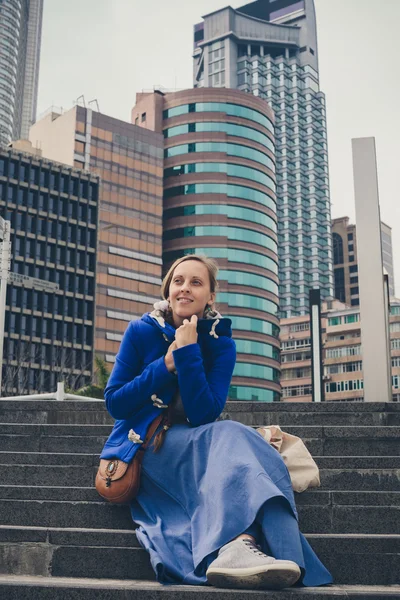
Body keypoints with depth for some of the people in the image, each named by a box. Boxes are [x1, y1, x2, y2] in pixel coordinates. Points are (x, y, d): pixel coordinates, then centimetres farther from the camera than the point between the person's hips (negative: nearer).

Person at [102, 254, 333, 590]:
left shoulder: (221, 344, 2)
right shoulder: (142, 331, 0)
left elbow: (203, 415, -12)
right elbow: (113, 403, -4)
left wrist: (187, 353, -18)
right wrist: (166, 366, -13)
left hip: (199, 446, 3)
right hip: (143, 447, -2)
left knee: (229, 438, -34)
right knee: (225, 437, -33)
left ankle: (235, 548, -58)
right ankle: (237, 543, -56)